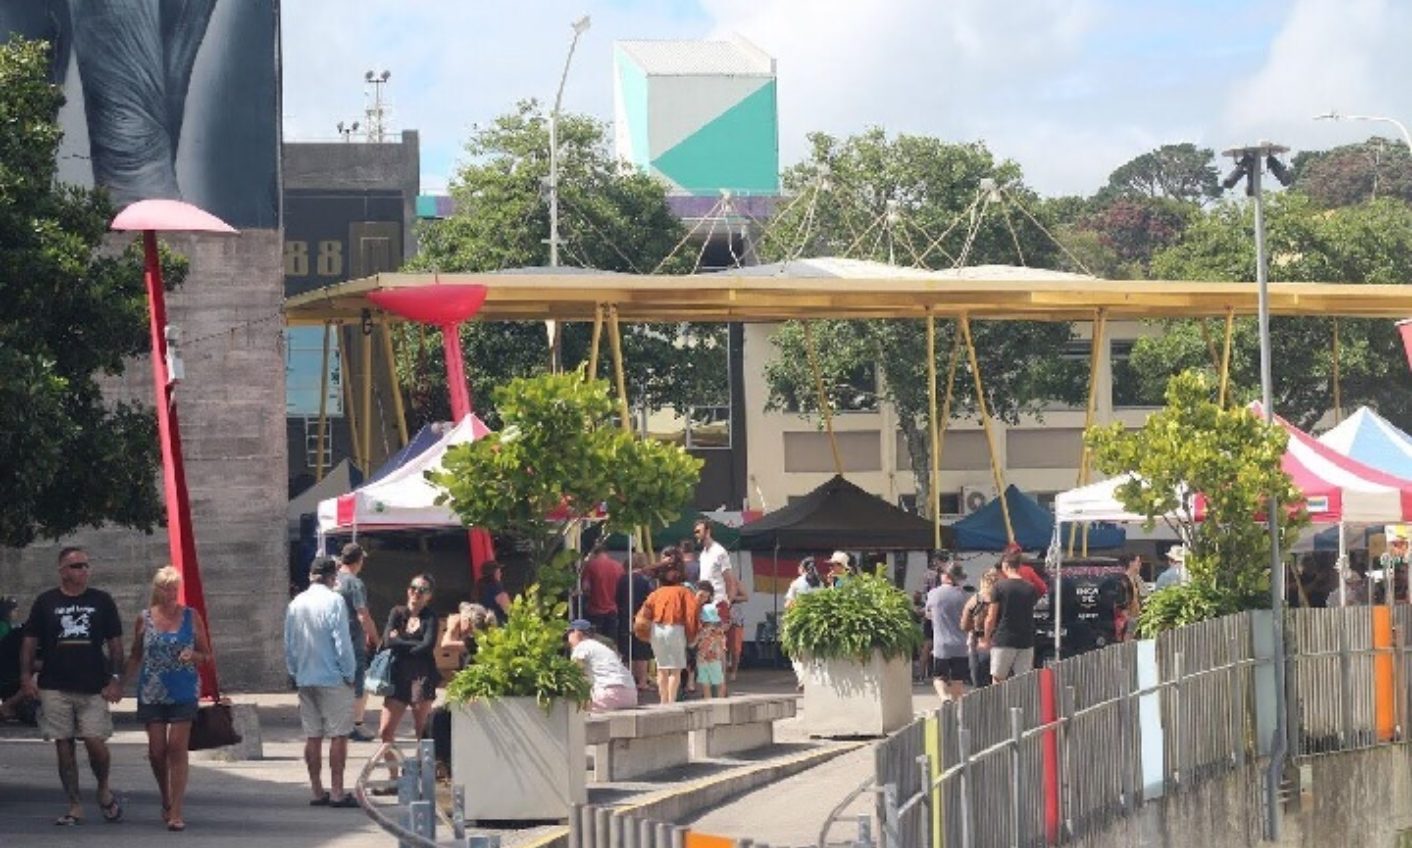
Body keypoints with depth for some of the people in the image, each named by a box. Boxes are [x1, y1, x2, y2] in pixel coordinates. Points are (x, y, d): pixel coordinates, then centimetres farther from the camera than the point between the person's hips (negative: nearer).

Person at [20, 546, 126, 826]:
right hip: (55, 688, 1)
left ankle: (104, 790, 17)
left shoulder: (101, 601, 7)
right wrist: (27, 676, -4)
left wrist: (116, 679, -2)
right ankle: (74, 807, 8)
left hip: (93, 687, -1)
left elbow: (115, 643, 8)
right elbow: (29, 642, 8)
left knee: (95, 742, -11)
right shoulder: (46, 602, 6)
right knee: (64, 746, 1)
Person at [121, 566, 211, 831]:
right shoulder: (145, 619, 6)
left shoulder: (191, 617, 3)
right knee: (156, 751, 3)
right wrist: (120, 682, 5)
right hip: (152, 693, 2)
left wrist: (193, 655, -14)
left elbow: (206, 655, 7)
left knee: (177, 748, -9)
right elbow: (135, 657, 15)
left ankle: (175, 811, -9)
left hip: (183, 692, -2)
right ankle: (166, 801, 25)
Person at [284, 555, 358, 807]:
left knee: (312, 736, 9)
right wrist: (349, 673, -4)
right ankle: (337, 792, -4)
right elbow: (342, 642, -13)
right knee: (338, 735, -1)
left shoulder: (295, 604, 7)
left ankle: (316, 791, 11)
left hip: (305, 680, 6)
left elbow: (289, 645, 12)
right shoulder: (334, 602, -11)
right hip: (333, 679, -6)